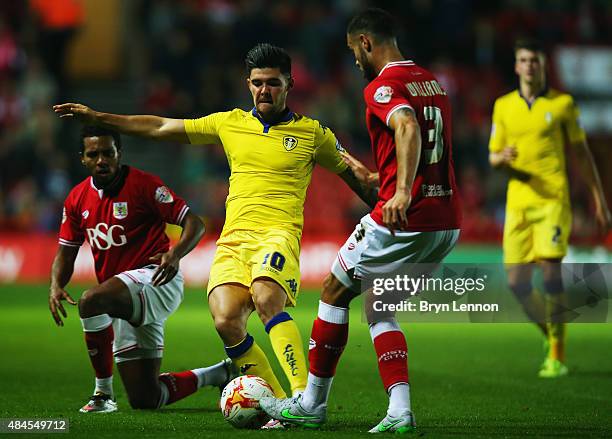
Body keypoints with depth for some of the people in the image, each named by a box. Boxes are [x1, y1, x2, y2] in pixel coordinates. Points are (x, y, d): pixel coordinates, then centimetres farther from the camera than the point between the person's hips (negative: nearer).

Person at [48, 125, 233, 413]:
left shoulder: (143, 184, -8)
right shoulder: (77, 199, 10)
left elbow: (194, 224, -9)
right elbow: (66, 251, 16)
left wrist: (175, 254, -29)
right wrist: (56, 285, -5)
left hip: (156, 279, -7)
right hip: (125, 306, 7)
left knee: (91, 301, -36)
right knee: (145, 400, 6)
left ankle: (103, 393, -20)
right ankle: (219, 374, 30)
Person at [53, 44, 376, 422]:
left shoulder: (312, 133, 8)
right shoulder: (230, 124, 16)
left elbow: (352, 174, 21)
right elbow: (161, 128, 20)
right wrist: (97, 118, 19)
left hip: (278, 234, -3)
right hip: (233, 238, 4)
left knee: (267, 299, -35)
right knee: (227, 321, -21)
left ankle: (304, 396, -37)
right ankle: (279, 403, -8)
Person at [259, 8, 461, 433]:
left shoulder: (382, 87, -10)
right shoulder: (433, 82, 17)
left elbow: (408, 127, -31)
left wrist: (403, 192, -40)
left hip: (405, 221, -8)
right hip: (448, 222, 8)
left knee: (335, 292, 10)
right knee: (379, 308, 18)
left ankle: (312, 403, 18)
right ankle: (400, 411, 4)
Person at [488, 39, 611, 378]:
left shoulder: (562, 103, 4)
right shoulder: (503, 106, 11)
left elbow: (581, 152, 9)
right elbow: (493, 158, 16)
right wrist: (502, 157, -9)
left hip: (553, 200, -3)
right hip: (517, 203, 3)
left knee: (550, 269, -18)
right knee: (517, 283, -2)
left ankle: (557, 357, -11)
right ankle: (550, 333, 24)